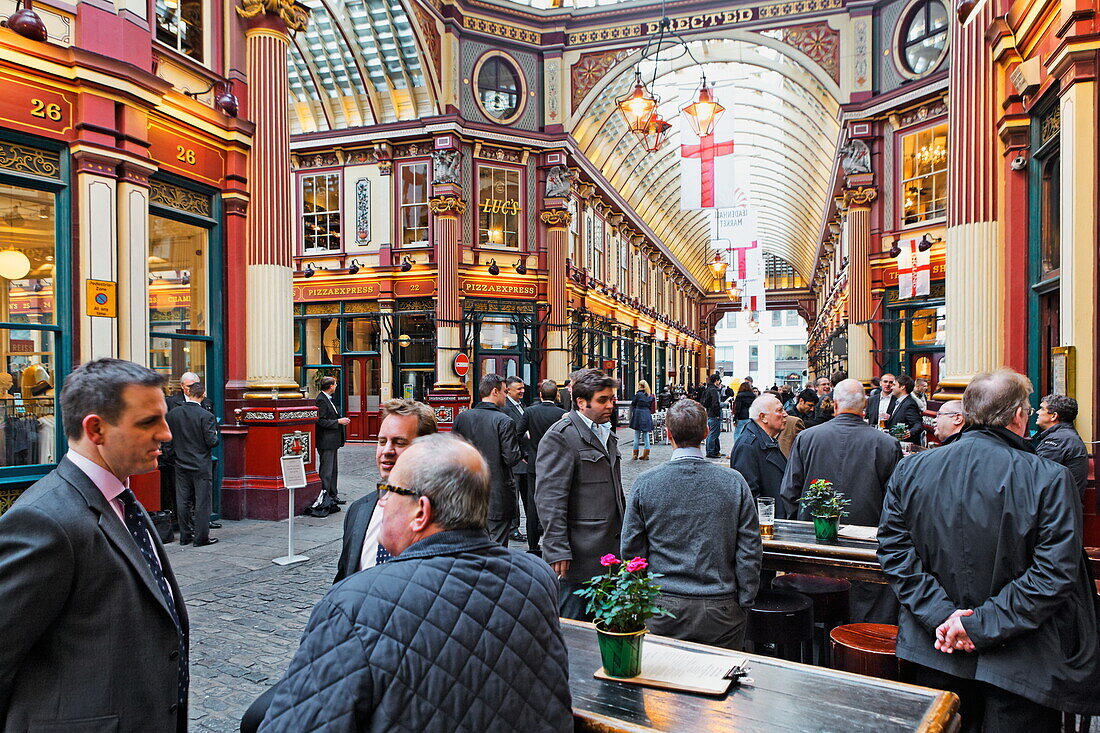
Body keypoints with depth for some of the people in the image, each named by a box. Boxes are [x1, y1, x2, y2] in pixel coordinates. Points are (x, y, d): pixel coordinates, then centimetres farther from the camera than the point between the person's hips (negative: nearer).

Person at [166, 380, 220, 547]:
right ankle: (201, 537, 7)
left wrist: (173, 457, 15)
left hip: (181, 465, 5)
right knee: (202, 502, 3)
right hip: (201, 465, -4)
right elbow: (212, 441, -16)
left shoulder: (173, 413, -1)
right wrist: (215, 433, 5)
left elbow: (167, 440, 4)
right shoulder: (206, 416, -16)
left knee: (183, 501, 12)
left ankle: (185, 536, 20)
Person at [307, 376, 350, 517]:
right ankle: (323, 498, -2)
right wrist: (338, 421, -18)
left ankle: (333, 496, 25)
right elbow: (321, 421, -21)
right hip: (326, 442, -11)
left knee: (333, 470, 16)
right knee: (326, 471, -7)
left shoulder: (329, 399, 15)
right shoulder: (321, 400, -16)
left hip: (332, 441, 11)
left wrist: (341, 419, 11)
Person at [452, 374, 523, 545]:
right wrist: (522, 452, 4)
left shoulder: (461, 418, 1)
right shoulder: (504, 421, -14)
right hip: (498, 492, -5)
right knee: (497, 544, 4)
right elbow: (511, 458, -16)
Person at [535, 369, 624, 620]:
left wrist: (623, 537, 22)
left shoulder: (606, 434, 17)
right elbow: (549, 499, -17)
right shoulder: (560, 436, -13)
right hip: (577, 556, -8)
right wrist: (557, 551, -20)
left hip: (608, 552, 8)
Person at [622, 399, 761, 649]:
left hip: (664, 610, 0)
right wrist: (744, 604, 6)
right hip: (721, 608, 0)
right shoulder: (734, 482, -7)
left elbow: (631, 549, -1)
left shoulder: (644, 483, -7)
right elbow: (750, 551, -4)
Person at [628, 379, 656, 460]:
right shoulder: (650, 395, 7)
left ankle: (635, 455, 8)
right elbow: (651, 406, 11)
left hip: (638, 415, -4)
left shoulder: (638, 394, -8)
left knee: (637, 435, 3)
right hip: (647, 415, 5)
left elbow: (633, 404, 0)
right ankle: (646, 454, 8)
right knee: (646, 435, 8)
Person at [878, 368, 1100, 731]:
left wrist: (940, 614, -9)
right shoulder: (1049, 479, -14)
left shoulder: (909, 470, -5)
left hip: (933, 649, 3)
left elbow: (893, 550, -7)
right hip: (1018, 663, -3)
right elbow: (1056, 572, -18)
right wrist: (983, 623, -15)